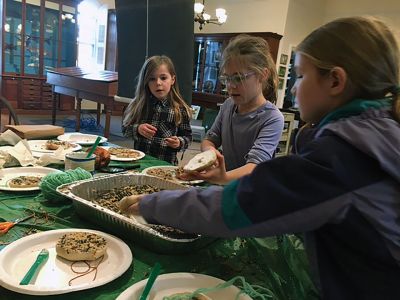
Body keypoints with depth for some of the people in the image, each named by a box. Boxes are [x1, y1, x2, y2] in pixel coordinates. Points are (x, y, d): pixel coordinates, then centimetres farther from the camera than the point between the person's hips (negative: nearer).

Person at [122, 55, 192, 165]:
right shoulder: (139, 105, 2)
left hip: (166, 164, -1)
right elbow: (125, 129, 7)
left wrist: (179, 143, -14)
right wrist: (137, 129, -11)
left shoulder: (180, 109, -2)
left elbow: (187, 136, 5)